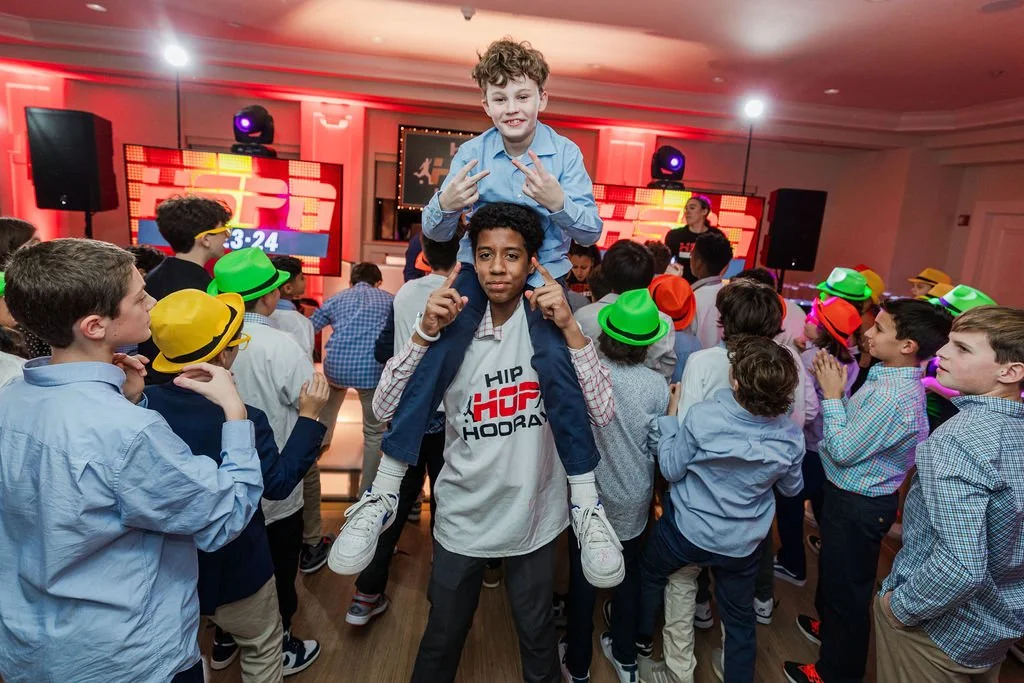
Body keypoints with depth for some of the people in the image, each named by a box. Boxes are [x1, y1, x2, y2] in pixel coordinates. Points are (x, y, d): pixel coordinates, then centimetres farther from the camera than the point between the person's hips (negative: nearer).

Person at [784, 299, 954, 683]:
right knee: (835, 573, 30)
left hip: (858, 505, -9)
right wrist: (831, 386, -5)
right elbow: (852, 429, 4)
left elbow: (843, 450, -25)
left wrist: (831, 396, -18)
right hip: (853, 495, 9)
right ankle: (831, 628, 54)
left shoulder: (892, 397, -32)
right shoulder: (892, 379, -1)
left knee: (847, 588, 11)